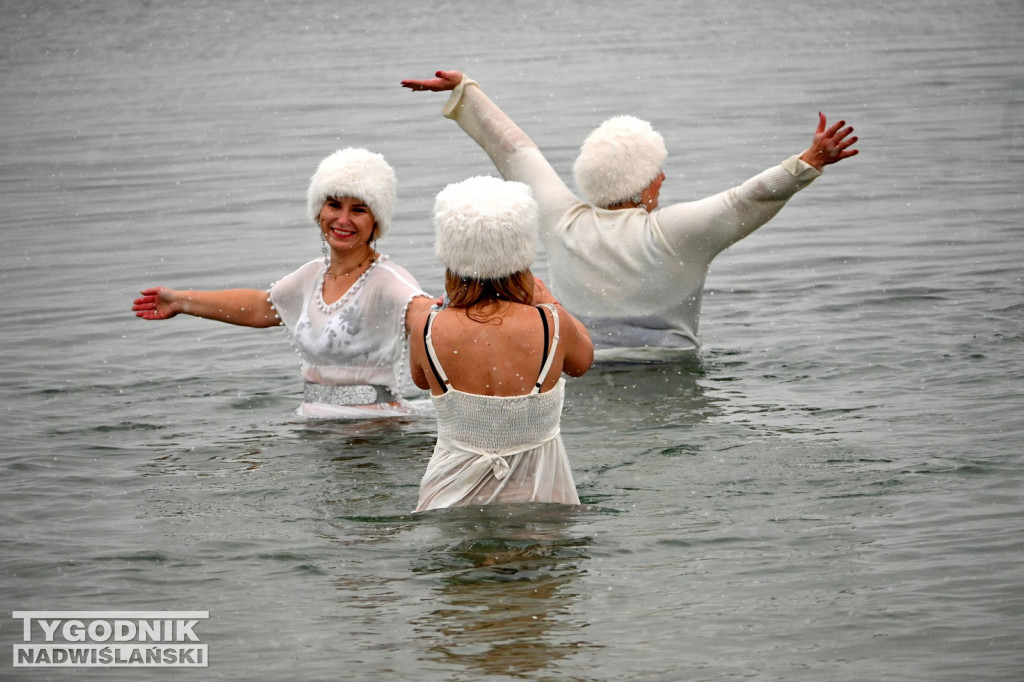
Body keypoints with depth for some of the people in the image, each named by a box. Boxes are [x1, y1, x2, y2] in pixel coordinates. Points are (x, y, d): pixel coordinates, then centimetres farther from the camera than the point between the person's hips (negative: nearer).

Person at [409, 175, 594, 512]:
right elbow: (582, 360, 12)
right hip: (539, 494, -1)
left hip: (452, 502, 1)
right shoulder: (552, 324, -13)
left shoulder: (427, 329, -11)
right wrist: (544, 298, 20)